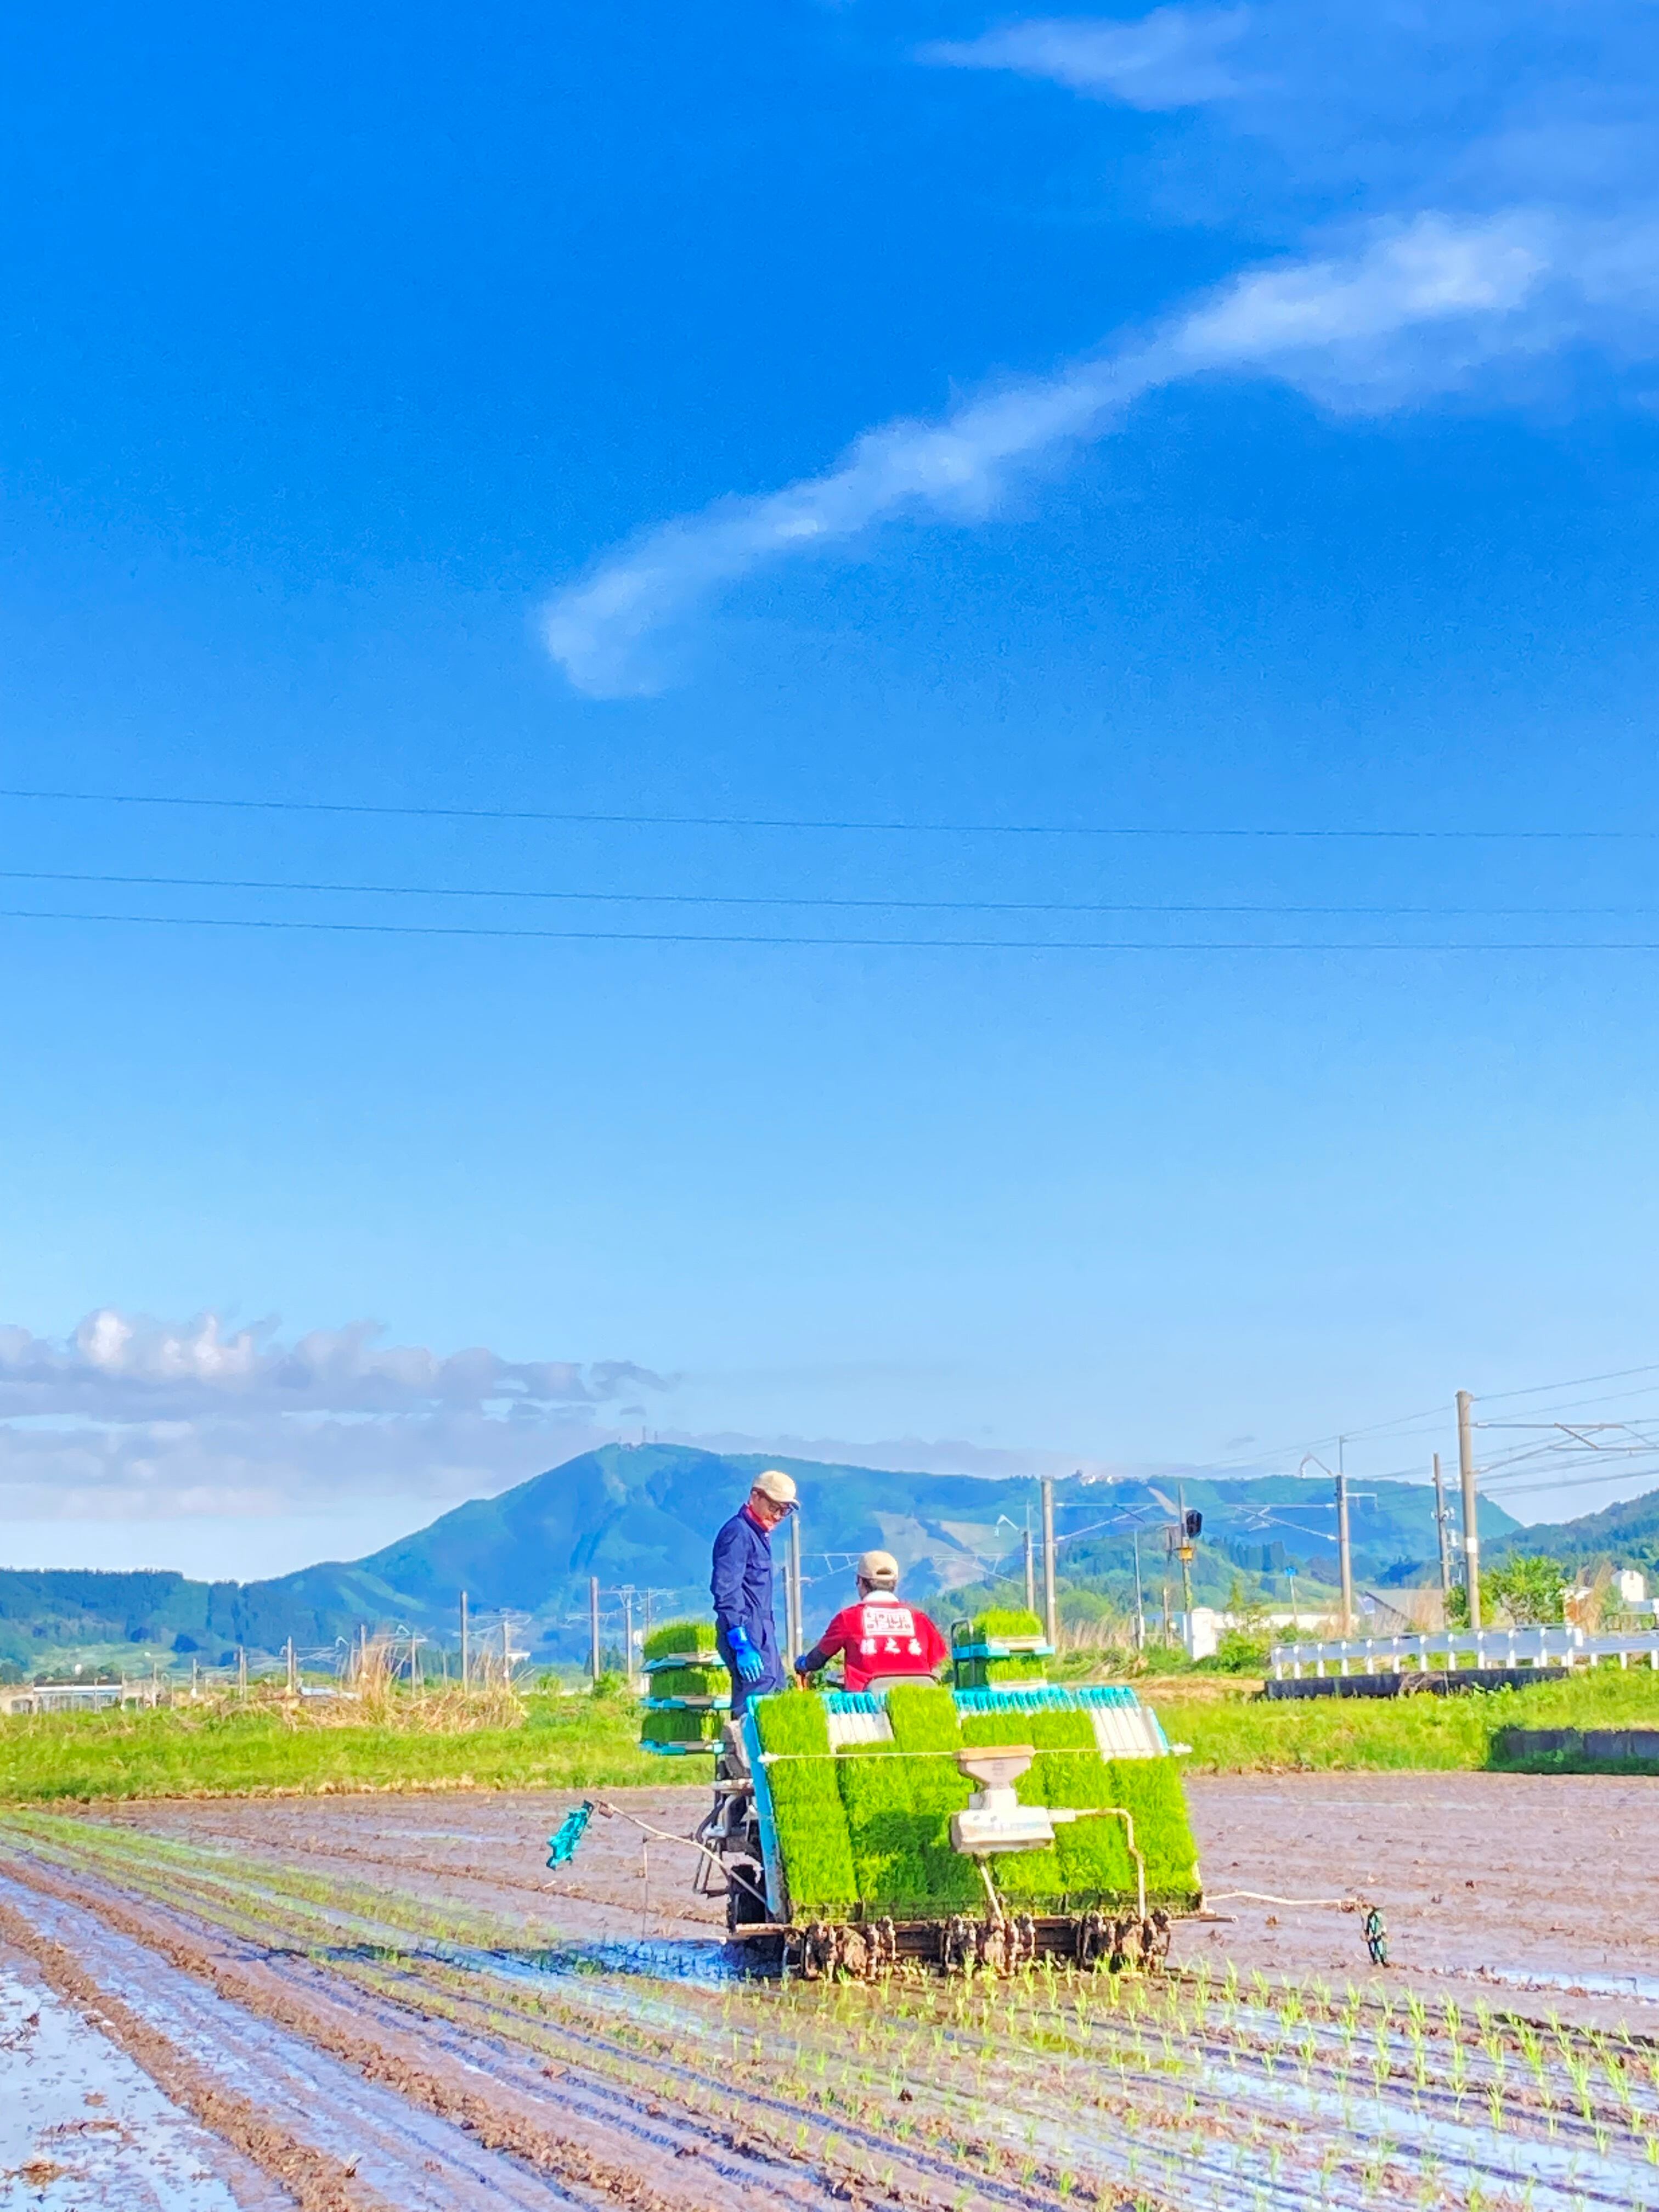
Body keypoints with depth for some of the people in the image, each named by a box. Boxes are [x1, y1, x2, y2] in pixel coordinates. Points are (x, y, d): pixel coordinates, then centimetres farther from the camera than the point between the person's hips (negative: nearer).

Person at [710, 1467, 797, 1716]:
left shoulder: (760, 1534, 18)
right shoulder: (738, 1533, -12)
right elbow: (725, 1591, -20)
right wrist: (741, 1645, -25)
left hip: (760, 1631, 10)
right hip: (745, 1631, -10)